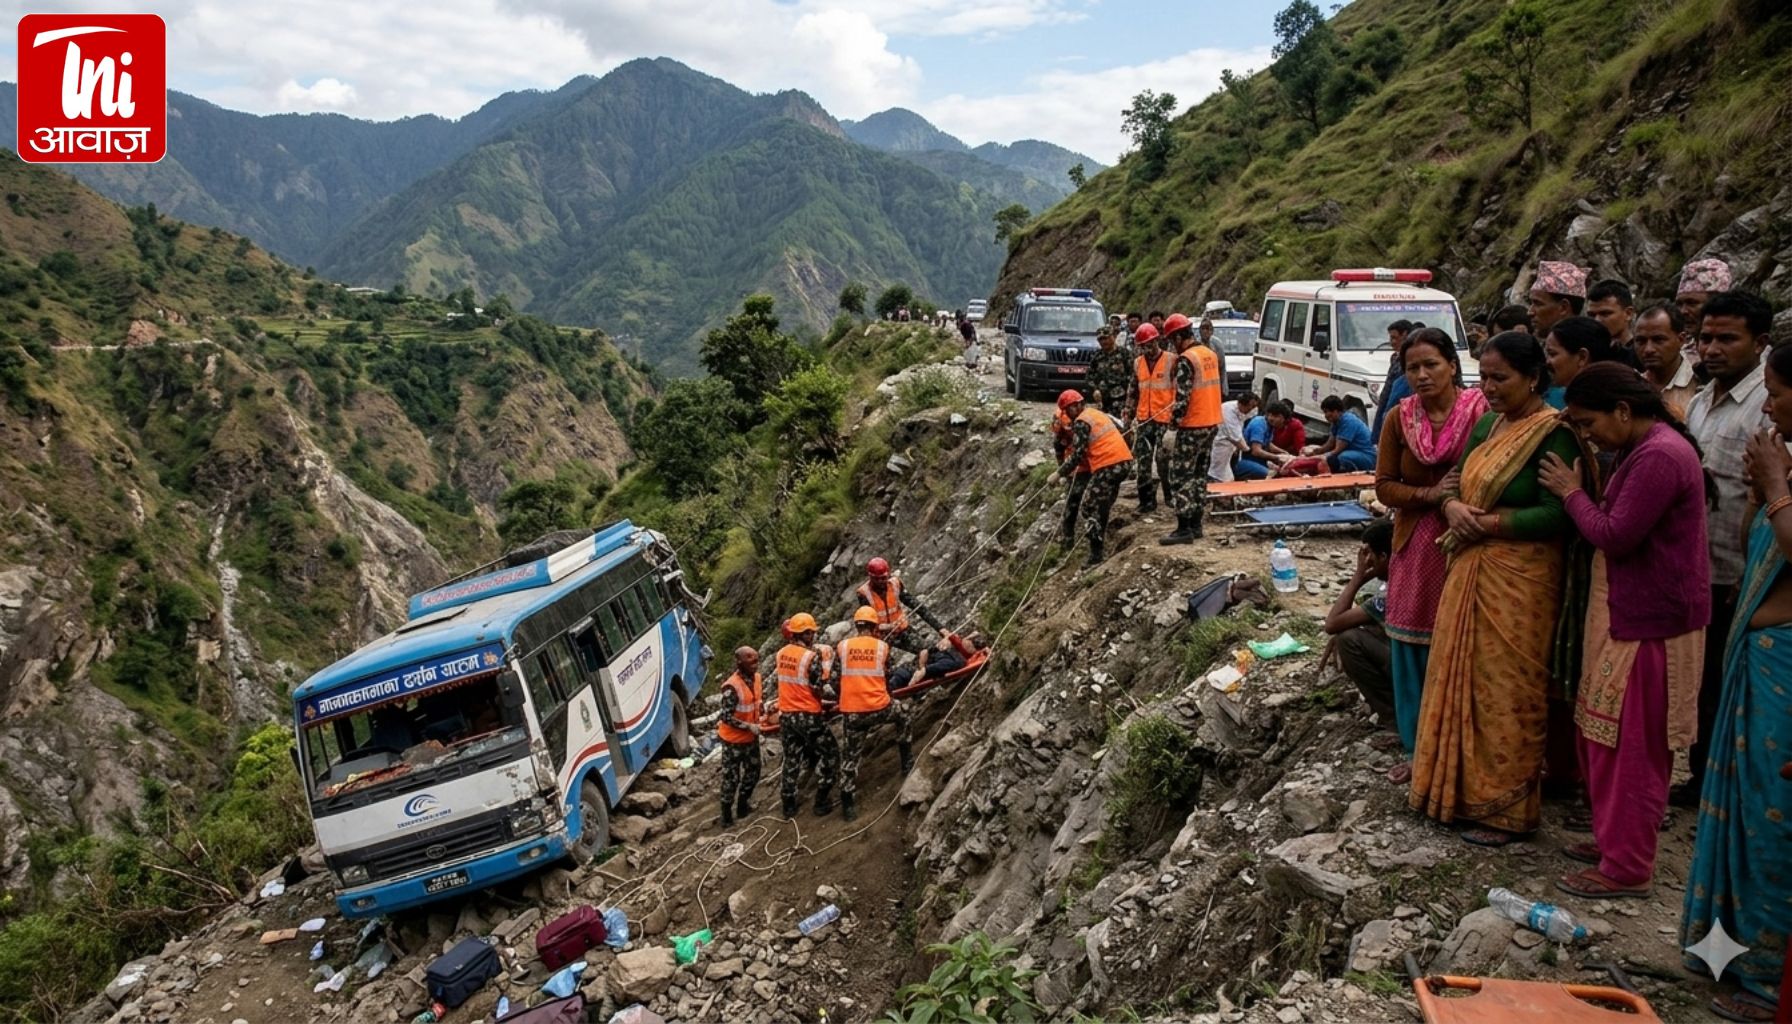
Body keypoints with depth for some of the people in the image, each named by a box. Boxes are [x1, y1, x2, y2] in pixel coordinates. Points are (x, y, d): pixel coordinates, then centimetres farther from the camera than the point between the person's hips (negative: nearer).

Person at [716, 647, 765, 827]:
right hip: (734, 739, -8)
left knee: (753, 773, 20)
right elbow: (727, 717, -27)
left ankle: (742, 806, 39)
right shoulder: (732, 687, -28)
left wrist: (757, 722, 6)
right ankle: (726, 817, 18)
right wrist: (749, 727, -26)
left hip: (750, 737, 8)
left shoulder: (756, 678, -4)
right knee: (731, 778, 4)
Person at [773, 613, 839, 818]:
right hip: (808, 716, -6)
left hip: (786, 715, 6)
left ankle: (789, 806, 22)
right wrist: (834, 692, 2)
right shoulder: (811, 657, -18)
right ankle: (821, 801, 8)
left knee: (792, 759, 17)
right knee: (830, 753, 10)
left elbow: (785, 680, 9)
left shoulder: (781, 653, 1)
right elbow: (818, 690, -15)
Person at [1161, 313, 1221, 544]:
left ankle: (1184, 529, -5)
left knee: (1181, 475, -4)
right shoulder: (1210, 354, 10)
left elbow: (1183, 396, -22)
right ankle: (1196, 524, 20)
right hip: (1212, 423, 9)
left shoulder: (1186, 360, -17)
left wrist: (1175, 419, -7)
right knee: (1199, 474, 15)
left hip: (1193, 427, -9)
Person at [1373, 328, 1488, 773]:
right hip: (1414, 549, 4)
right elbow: (1384, 486, 3)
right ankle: (1417, 748, 22)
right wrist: (1430, 495, -13)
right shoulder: (1399, 418, 3)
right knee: (1412, 652, 8)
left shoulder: (1481, 412, -8)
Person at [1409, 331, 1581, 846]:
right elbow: (1456, 482, 16)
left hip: (1519, 579, -8)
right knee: (1460, 678, 12)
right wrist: (1453, 508, -6)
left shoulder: (1553, 433, -13)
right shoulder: (1487, 425, 11)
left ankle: (1507, 807, 13)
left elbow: (1555, 516, -19)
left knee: (1506, 688, 0)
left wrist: (1484, 523, -16)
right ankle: (1459, 786, 25)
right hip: (1469, 571, 8)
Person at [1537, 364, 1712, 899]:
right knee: (1603, 736, 18)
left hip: (1648, 624, -10)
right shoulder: (1639, 450, 12)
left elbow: (1614, 535, -21)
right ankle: (1614, 838, 32)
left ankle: (1626, 868, 11)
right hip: (1626, 614, 10)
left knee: (1632, 745, 0)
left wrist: (1572, 493, -9)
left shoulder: (1659, 457, -21)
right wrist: (1583, 490, 2)